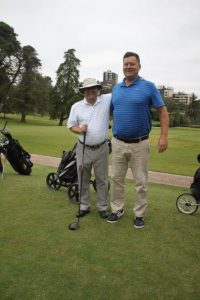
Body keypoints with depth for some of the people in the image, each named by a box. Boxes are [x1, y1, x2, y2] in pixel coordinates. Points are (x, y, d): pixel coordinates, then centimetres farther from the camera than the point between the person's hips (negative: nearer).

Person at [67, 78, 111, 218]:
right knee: (83, 179, 10)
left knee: (102, 179, 9)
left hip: (101, 148, -1)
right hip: (83, 149, 1)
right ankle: (84, 206, 26)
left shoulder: (107, 99, 0)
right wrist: (79, 129, -15)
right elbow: (71, 124, 3)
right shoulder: (76, 106, 2)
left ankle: (103, 207, 24)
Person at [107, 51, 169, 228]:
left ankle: (139, 214, 24)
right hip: (118, 143, 4)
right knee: (117, 178, 12)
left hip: (139, 144, -3)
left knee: (141, 181, 7)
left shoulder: (148, 86, -4)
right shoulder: (116, 89, 8)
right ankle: (117, 209, 30)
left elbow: (163, 111, -2)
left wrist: (164, 136, -11)